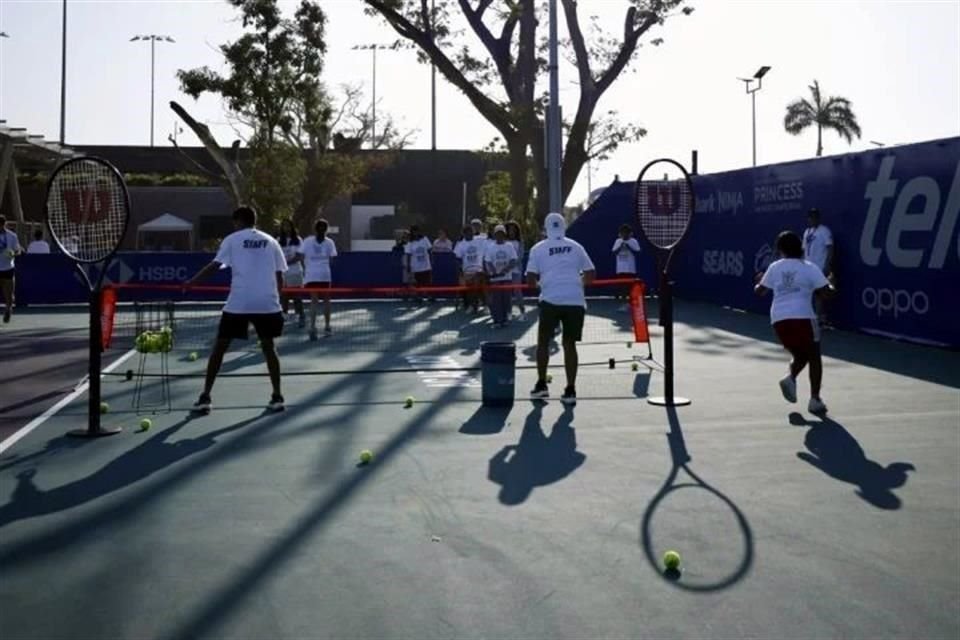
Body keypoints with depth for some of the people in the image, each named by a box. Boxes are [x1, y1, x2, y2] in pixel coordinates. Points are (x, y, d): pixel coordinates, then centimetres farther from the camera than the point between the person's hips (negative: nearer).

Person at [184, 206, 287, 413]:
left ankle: (205, 397, 8)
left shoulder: (232, 240, 6)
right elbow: (279, 276, 10)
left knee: (219, 347, 9)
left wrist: (191, 282, 3)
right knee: (269, 347, 16)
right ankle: (277, 397, 12)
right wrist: (276, 297, 20)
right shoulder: (271, 241, 13)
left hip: (238, 303, -2)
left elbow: (215, 265, -4)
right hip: (267, 303, 2)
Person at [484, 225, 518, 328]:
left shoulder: (509, 246, 3)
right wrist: (494, 271, -20)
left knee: (506, 299, 4)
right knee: (495, 300, -2)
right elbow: (488, 262, -2)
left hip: (507, 277, 1)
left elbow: (513, 261, -4)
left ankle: (504, 319, 15)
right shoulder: (490, 247, 2)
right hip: (494, 278, -1)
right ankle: (497, 320, 2)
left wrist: (505, 269, -21)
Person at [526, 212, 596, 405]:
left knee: (543, 342, 14)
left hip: (551, 300, -2)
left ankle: (541, 385, 15)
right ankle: (570, 391, 5)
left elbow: (530, 280, 0)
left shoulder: (538, 248, 5)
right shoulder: (576, 247, 11)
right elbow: (591, 275, 12)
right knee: (569, 344, 6)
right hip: (575, 300, 2)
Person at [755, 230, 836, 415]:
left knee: (800, 355, 23)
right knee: (813, 357, 11)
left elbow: (759, 291, 14)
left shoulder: (774, 267, 10)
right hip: (802, 317, -3)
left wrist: (759, 281, 35)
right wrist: (832, 288, 20)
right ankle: (814, 399, 4)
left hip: (779, 319, 4)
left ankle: (790, 378, -7)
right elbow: (826, 292, -3)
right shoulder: (809, 267, 3)